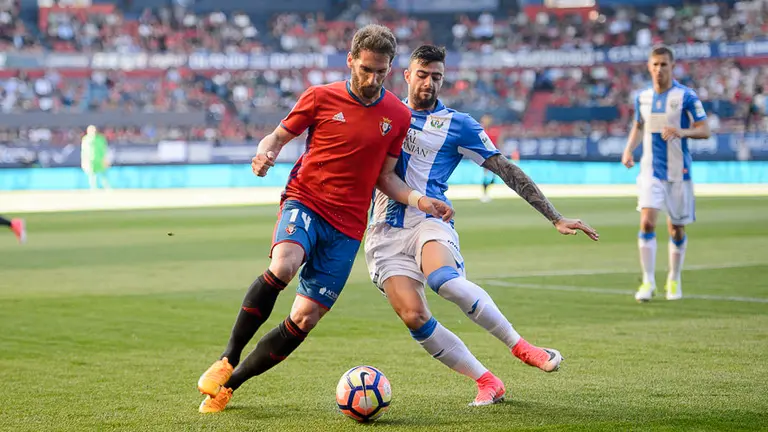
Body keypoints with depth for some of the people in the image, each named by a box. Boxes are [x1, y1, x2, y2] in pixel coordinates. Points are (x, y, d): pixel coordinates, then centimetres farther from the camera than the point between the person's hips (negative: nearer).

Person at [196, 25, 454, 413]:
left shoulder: (398, 116, 7)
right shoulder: (321, 97, 1)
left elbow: (385, 177, 14)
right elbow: (278, 136, 10)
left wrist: (419, 201, -3)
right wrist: (265, 153, -14)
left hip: (347, 227, 3)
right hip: (305, 200, -3)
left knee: (304, 319, -6)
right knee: (283, 266, -35)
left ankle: (229, 383, 11)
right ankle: (228, 359, -20)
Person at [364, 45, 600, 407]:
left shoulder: (457, 125, 8)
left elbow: (507, 171, 6)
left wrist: (556, 219, 3)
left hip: (430, 221, -3)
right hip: (385, 232, 3)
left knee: (445, 280, -36)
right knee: (413, 316, -19)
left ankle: (521, 347, -21)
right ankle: (487, 383, -7)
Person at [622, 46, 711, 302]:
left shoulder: (686, 96, -7)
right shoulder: (642, 98, 5)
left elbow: (704, 130, -8)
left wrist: (683, 131, -27)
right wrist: (629, 150, 4)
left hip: (678, 172, -2)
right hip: (650, 170, 2)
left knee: (676, 229, 7)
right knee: (647, 223, -14)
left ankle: (674, 280, 27)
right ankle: (648, 282, -9)